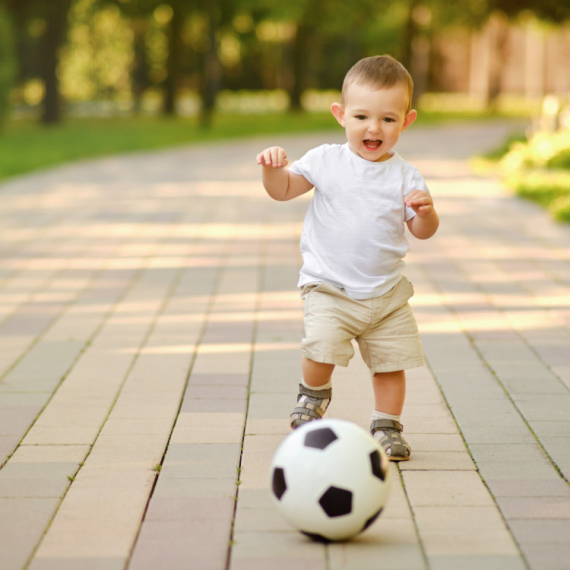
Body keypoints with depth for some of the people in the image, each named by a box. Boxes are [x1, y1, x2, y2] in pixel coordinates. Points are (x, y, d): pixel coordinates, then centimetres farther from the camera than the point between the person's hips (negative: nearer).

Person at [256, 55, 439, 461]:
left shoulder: (405, 176, 0)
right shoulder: (326, 161, -3)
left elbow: (423, 231, 3)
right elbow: (283, 190, 2)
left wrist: (426, 211, -19)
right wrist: (273, 168, -19)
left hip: (387, 292, 2)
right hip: (329, 287, -2)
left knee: (392, 359, 3)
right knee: (322, 346, -20)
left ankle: (387, 426, 24)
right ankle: (314, 396, 12)